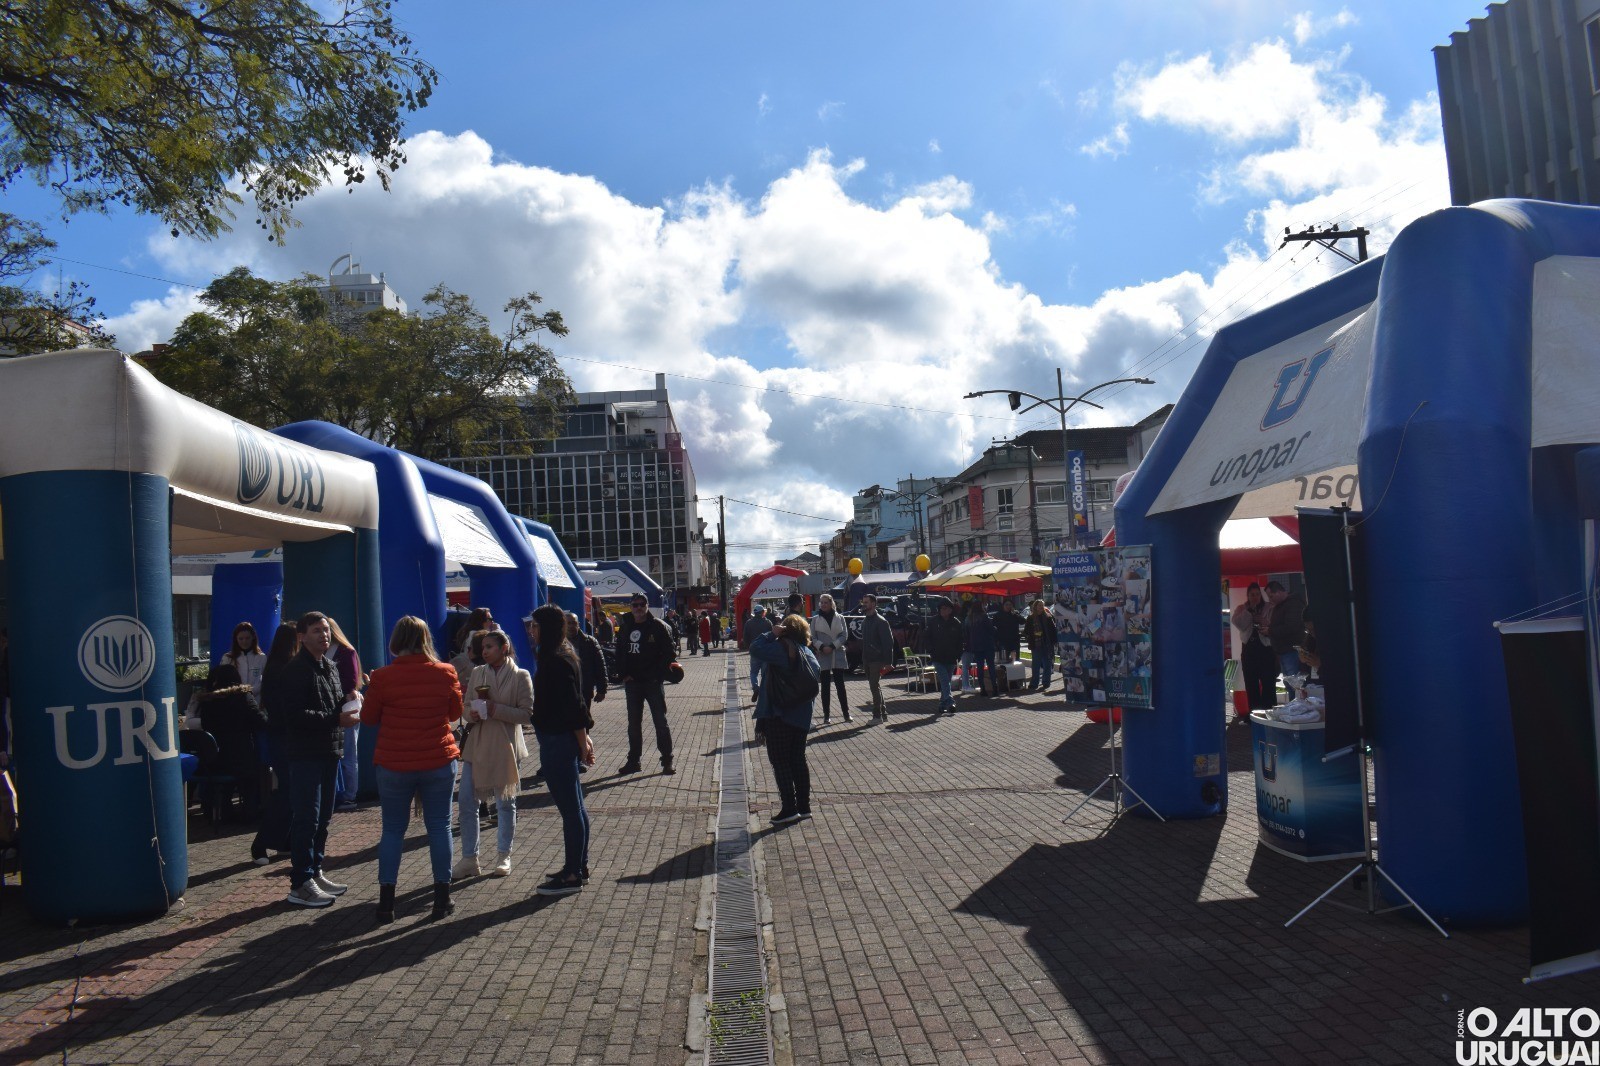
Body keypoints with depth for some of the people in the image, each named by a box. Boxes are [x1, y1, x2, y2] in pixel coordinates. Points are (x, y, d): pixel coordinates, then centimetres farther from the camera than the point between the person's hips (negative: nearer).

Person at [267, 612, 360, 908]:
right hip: (306, 753, -9)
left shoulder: (330, 668, 16)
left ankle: (314, 873, 26)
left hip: (329, 751, 9)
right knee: (306, 819, -6)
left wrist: (346, 711, 5)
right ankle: (300, 885, 1)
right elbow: (295, 715, -21)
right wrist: (335, 719, -23)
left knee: (323, 817, 15)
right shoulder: (296, 670, -13)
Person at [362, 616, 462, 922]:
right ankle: (442, 899, 14)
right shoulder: (445, 673, -6)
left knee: (393, 829, 11)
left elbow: (368, 717, 2)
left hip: (394, 765, -1)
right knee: (439, 827, 10)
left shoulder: (382, 677, -11)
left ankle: (386, 902, 15)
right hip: (439, 762, 1)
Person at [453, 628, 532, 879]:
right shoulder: (477, 673, 8)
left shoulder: (520, 676, -5)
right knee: (467, 802, 0)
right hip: (477, 746, 4)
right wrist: (472, 713, -12)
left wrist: (496, 709, -19)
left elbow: (527, 714, -9)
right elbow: (465, 708, 12)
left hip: (506, 746, -4)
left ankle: (503, 856, 24)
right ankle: (469, 859, 12)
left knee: (506, 803, 8)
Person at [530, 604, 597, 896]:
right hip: (565, 741, 10)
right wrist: (584, 739, 16)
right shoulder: (563, 655, 12)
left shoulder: (556, 661, -19)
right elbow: (574, 706, 15)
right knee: (574, 806, 16)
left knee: (570, 808, -2)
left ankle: (572, 875, 6)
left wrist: (583, 744, -18)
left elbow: (573, 707, -21)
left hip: (557, 742, -10)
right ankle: (579, 867, 27)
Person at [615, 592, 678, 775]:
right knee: (633, 723, 12)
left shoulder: (658, 626, -6)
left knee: (660, 722, 0)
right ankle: (633, 761, 22)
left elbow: (670, 652, -7)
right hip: (632, 683, 5)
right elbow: (619, 653, 14)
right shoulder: (625, 628, 7)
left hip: (653, 683, -4)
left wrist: (659, 675, -13)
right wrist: (624, 674, 1)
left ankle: (667, 760, 8)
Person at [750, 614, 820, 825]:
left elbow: (755, 649, -25)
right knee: (798, 760, 14)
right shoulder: (809, 654, 12)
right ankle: (804, 807, 17)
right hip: (802, 717, 8)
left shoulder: (783, 648, -14)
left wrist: (772, 633, -12)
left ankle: (789, 808, -4)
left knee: (780, 762, -2)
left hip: (779, 717, -8)